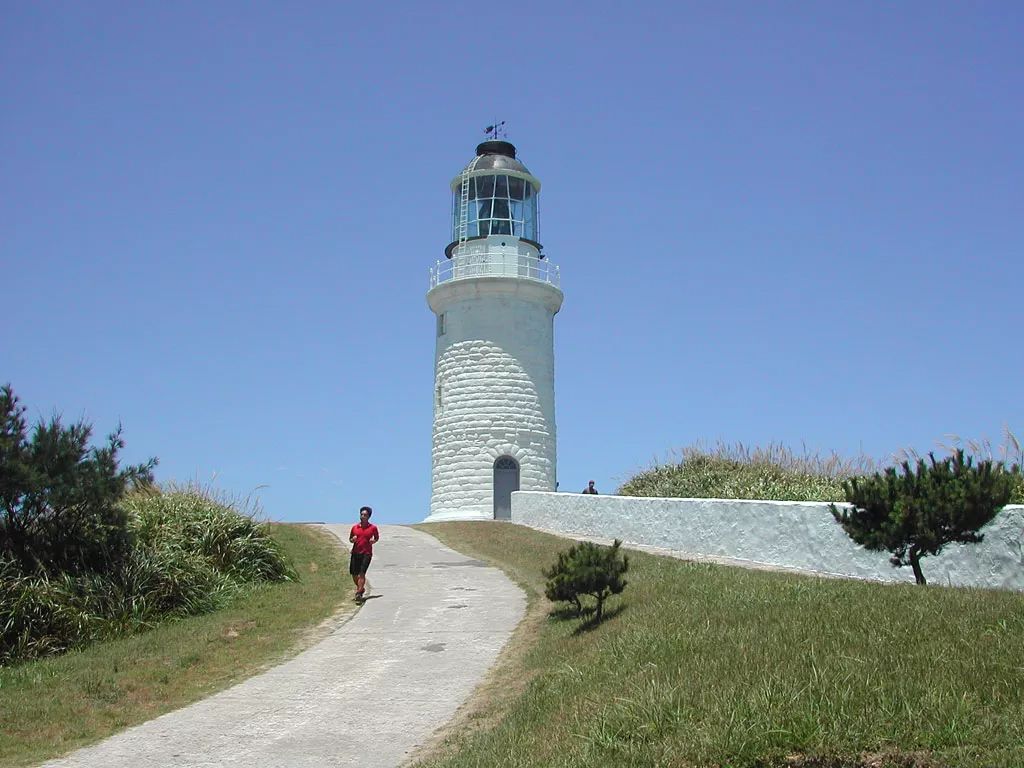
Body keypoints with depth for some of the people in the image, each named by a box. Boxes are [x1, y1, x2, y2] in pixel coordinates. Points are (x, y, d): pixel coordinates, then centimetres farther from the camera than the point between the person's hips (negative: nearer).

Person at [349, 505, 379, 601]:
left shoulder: (373, 528, 2)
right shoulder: (354, 527, 8)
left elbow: (377, 537, 18)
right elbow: (350, 539, 19)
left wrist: (373, 541, -4)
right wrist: (352, 539, -4)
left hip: (366, 553, -3)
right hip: (355, 553, 3)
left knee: (362, 573, -16)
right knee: (354, 574, 6)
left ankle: (358, 593, -18)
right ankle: (361, 588, 33)